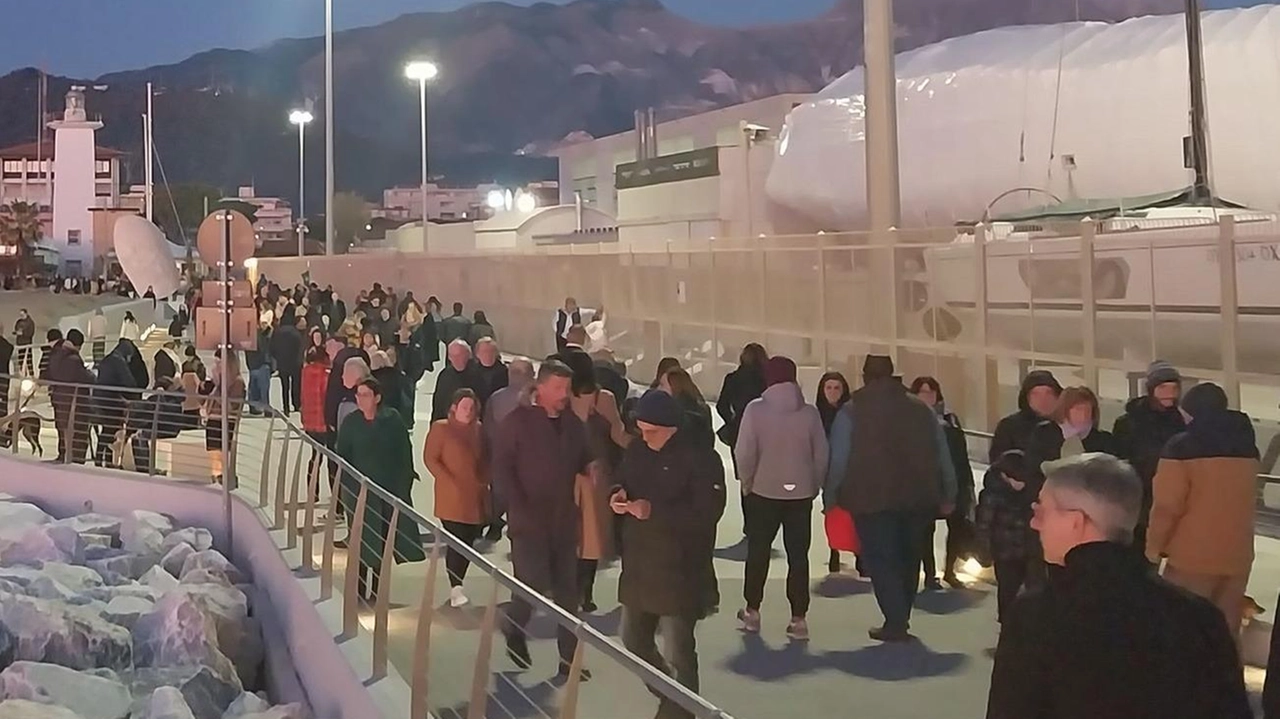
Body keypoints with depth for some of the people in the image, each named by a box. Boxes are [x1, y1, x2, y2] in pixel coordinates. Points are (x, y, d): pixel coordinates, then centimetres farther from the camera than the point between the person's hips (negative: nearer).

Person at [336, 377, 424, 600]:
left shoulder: (392, 420, -5)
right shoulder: (350, 423, -2)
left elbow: (405, 454, -2)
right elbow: (342, 457, 1)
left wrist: (404, 485, -6)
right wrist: (347, 487, -6)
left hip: (391, 488, 0)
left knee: (382, 541, 9)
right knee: (363, 542, 1)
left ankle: (377, 590, 22)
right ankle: (361, 591, 12)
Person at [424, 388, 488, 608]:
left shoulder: (479, 429, 11)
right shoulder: (440, 428, -3)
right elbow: (430, 458, -6)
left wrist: (484, 480, 4)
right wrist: (449, 482, -12)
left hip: (476, 498, 5)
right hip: (452, 497, -5)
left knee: (469, 543, 5)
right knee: (456, 542, -10)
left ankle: (456, 586, 16)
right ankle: (455, 588, -6)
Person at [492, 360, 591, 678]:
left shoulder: (573, 424, 7)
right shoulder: (519, 420, -6)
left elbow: (583, 463, 16)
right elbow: (501, 468, -8)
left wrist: (591, 468, -8)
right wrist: (519, 509, -15)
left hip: (564, 521, 5)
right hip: (529, 521, -4)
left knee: (567, 591, 7)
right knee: (534, 583, -9)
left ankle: (568, 658, 16)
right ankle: (515, 629, 21)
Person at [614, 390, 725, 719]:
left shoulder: (701, 458, -15)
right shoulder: (636, 452, 6)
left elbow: (708, 513, -21)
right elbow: (622, 484, 19)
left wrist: (655, 511, -27)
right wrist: (618, 497, -5)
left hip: (679, 571, -8)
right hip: (638, 565, 8)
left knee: (678, 654, -3)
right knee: (633, 640, 21)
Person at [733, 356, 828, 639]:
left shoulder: (756, 409, -11)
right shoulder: (810, 412, -5)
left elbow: (744, 452, -12)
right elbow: (822, 455, -2)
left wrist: (746, 483, 3)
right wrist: (815, 485, 10)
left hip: (764, 491, -1)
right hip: (801, 493, 1)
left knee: (758, 551, 15)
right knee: (798, 555, 6)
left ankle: (752, 610, 23)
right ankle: (798, 618, 4)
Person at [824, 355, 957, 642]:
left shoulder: (851, 412, -3)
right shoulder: (921, 409, 8)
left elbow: (838, 460, -7)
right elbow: (943, 457, 9)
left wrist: (830, 499, 2)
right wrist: (948, 497, 16)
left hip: (872, 500, -4)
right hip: (917, 500, 4)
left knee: (880, 560, 3)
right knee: (908, 559, 17)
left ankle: (896, 623, -5)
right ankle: (901, 619, 24)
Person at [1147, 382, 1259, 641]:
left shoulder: (1182, 446, -10)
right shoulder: (1247, 445, 8)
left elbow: (1167, 504, -11)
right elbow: (1247, 500, 17)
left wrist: (1154, 544, 0)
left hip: (1193, 555, -5)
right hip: (1238, 555, 6)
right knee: (1224, 631, 11)